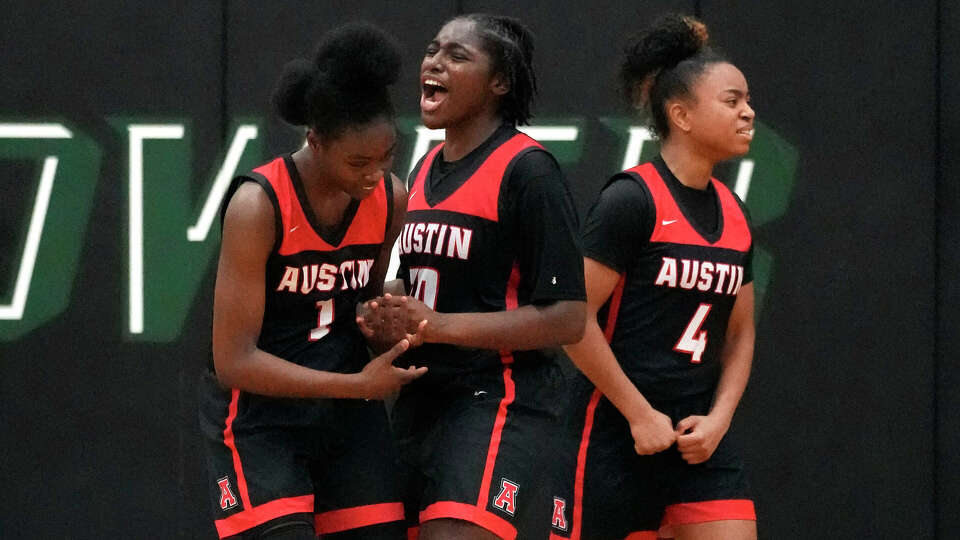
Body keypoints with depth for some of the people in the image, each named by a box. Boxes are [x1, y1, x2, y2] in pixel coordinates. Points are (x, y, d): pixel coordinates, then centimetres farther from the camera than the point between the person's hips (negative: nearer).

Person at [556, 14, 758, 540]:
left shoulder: (734, 215, 12)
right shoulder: (631, 199, -10)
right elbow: (574, 320, -14)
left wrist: (718, 418, 3)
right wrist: (640, 414, -12)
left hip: (701, 440, 6)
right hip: (617, 436, -6)